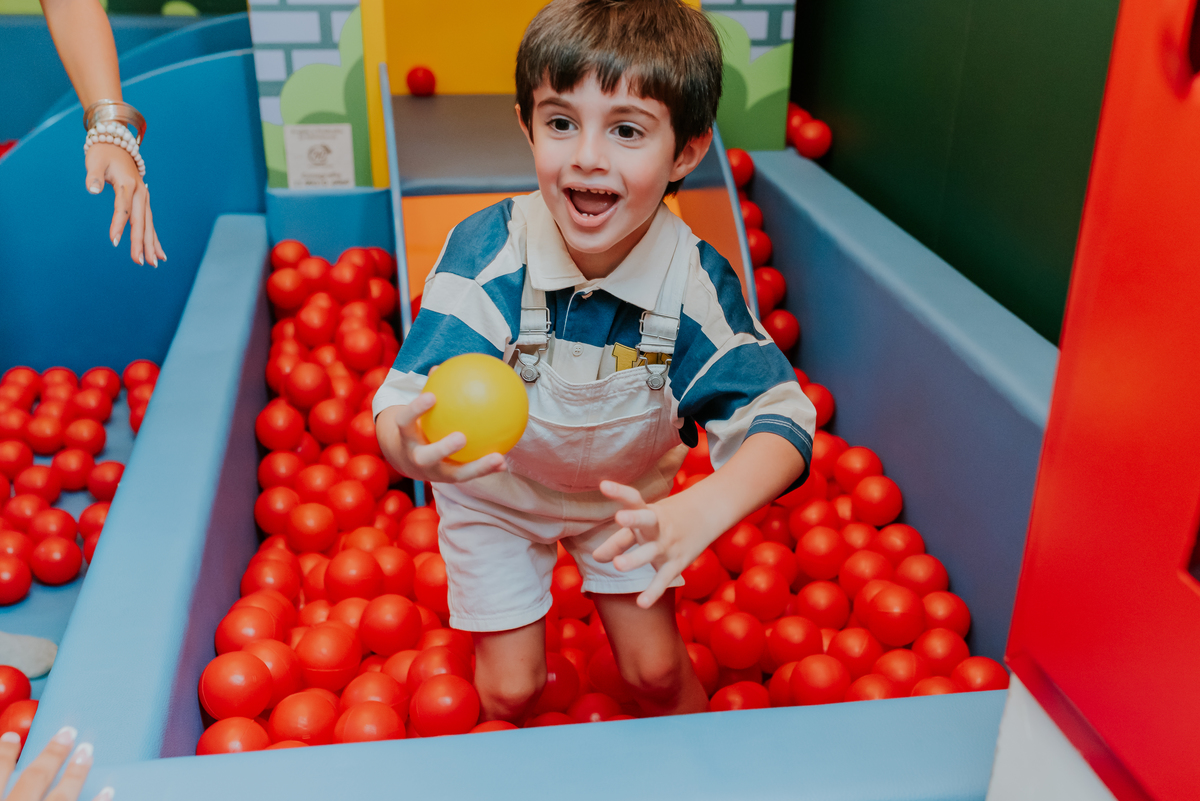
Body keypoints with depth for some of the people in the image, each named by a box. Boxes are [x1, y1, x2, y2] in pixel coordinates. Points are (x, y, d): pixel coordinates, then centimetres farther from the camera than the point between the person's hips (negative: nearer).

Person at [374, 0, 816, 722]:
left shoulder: (695, 282, -29)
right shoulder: (486, 252, -33)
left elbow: (779, 415, -30)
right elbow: (404, 404, -37)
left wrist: (706, 509, -51)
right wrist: (410, 446, -64)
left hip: (626, 492, 1)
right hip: (495, 491, -1)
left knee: (658, 673, 8)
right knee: (511, 690, 7)